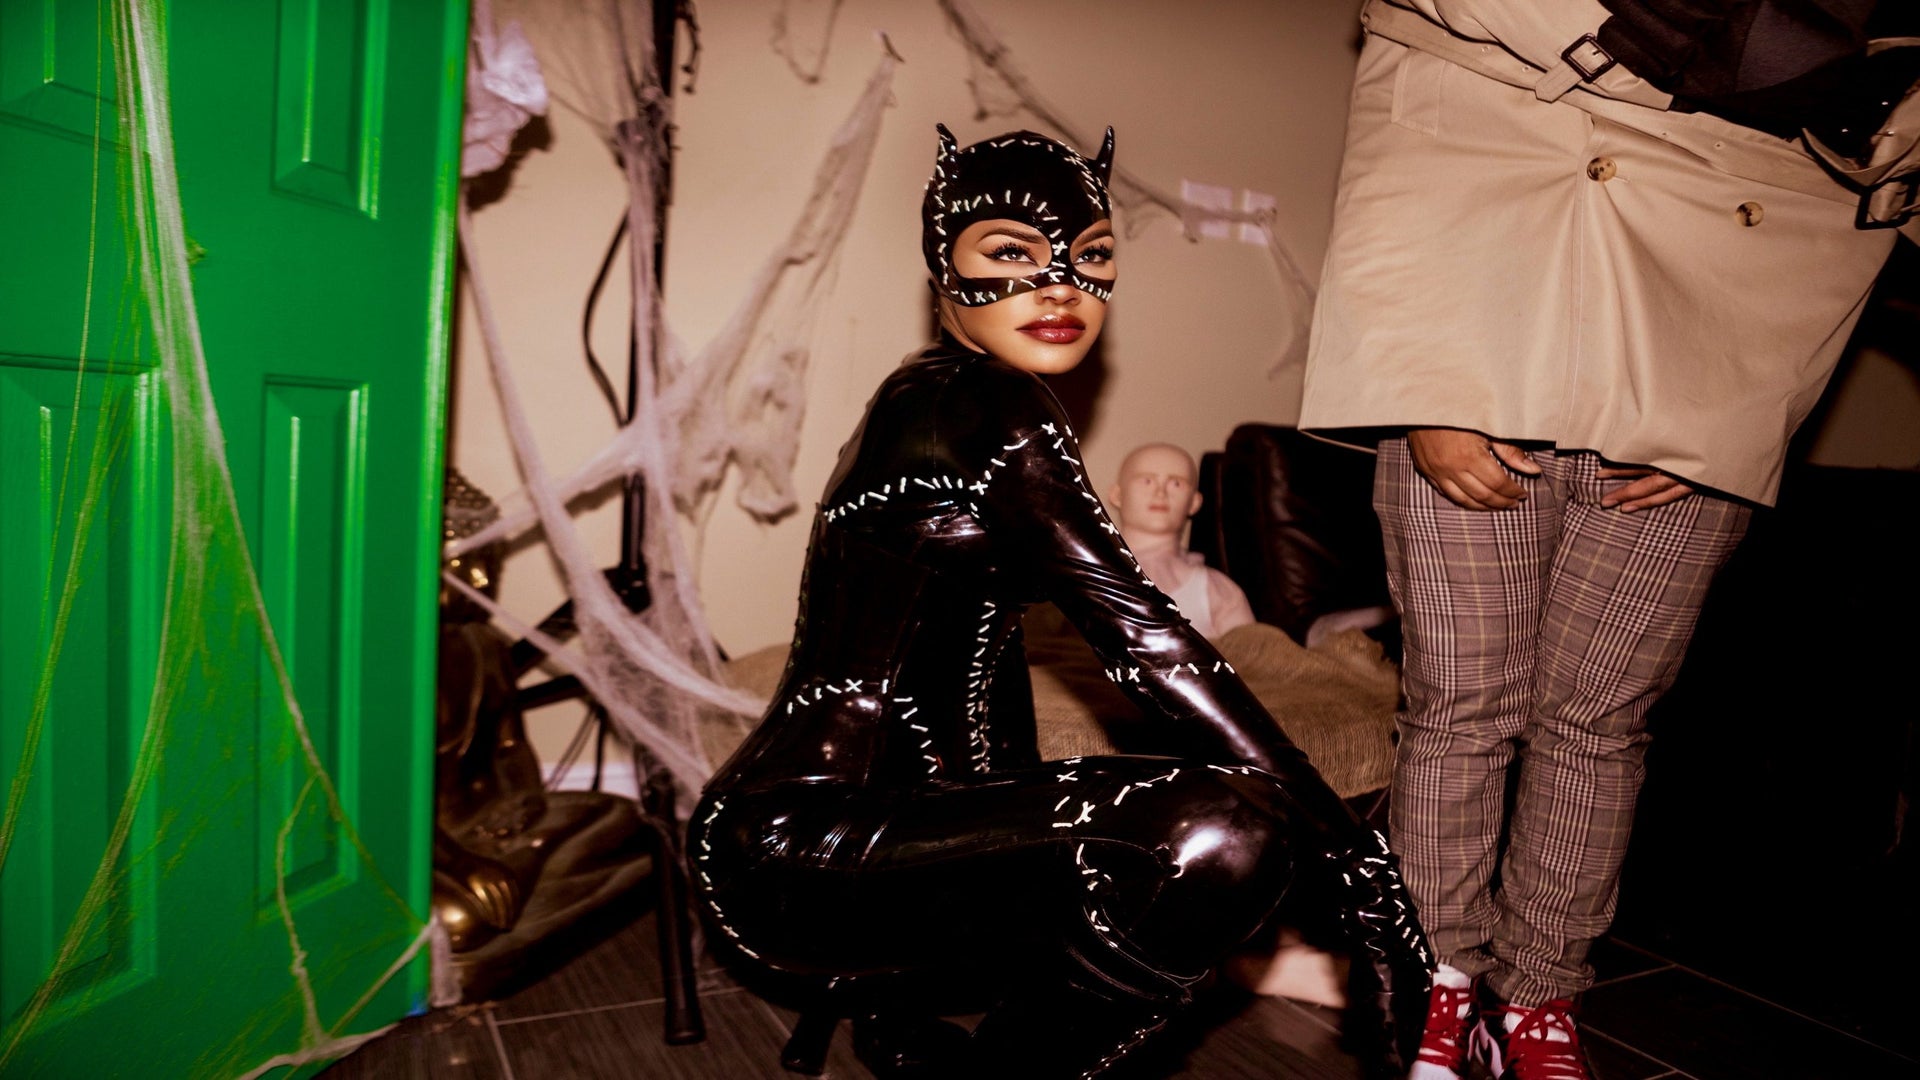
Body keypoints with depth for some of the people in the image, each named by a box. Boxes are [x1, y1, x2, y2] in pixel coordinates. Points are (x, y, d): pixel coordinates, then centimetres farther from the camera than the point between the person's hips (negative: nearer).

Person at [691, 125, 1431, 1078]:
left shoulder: (934, 402, 15)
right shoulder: (978, 405, -14)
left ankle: (878, 981, 25)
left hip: (841, 829, 10)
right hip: (795, 846, -10)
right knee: (1223, 835, -27)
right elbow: (1145, 641, -21)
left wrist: (1031, 813, 27)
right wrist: (1345, 846, -20)